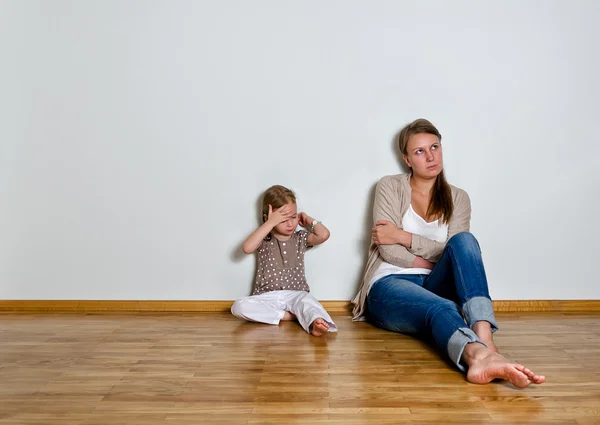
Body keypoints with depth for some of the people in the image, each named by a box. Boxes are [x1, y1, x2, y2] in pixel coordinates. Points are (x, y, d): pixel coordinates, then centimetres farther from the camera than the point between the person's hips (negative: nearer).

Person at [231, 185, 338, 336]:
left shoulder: (300, 238, 7)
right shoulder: (264, 240, 2)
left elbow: (324, 235, -11)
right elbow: (247, 248, -21)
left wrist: (308, 219, 5)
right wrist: (270, 223, -19)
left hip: (295, 294, 0)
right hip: (267, 296, 0)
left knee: (307, 300, -34)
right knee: (239, 307, -27)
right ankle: (288, 315, -27)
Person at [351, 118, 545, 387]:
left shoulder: (458, 199, 14)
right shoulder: (390, 188, 5)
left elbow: (457, 250, -3)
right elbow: (388, 250, -6)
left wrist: (403, 236, -10)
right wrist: (437, 265, -7)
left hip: (433, 287, 3)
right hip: (390, 286, -3)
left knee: (464, 241, -28)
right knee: (442, 308, -37)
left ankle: (485, 340, -48)